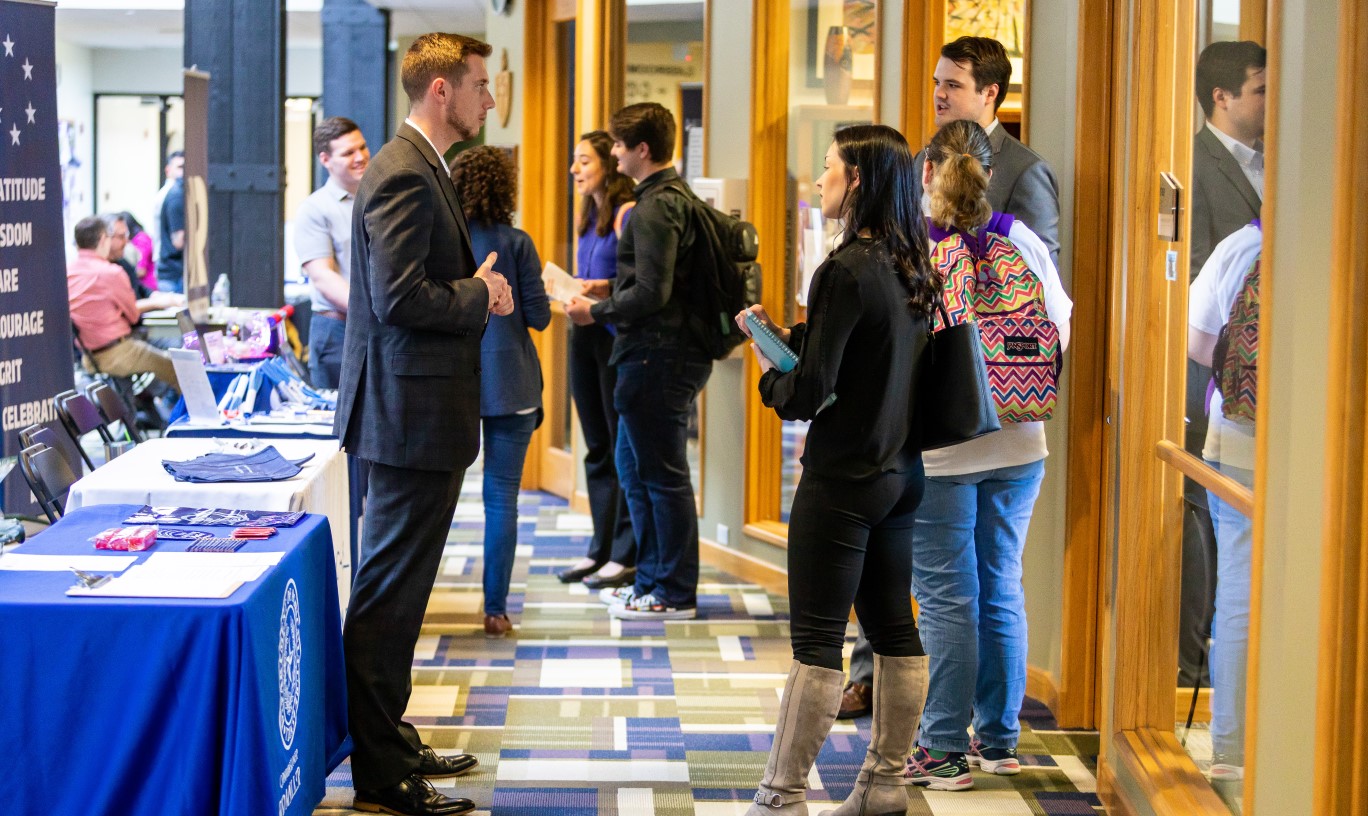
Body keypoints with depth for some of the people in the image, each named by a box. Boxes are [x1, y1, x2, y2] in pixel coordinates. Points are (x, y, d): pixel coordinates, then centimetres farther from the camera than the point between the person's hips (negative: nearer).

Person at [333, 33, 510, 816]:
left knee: (397, 589, 18)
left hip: (424, 413, 11)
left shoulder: (424, 168, 15)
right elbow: (399, 298, -25)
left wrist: (478, 288, 8)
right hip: (412, 413, -11)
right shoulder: (405, 175, -18)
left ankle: (390, 740, 30)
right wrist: (480, 295, -12)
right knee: (390, 595, -4)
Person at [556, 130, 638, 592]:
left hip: (619, 337, -9)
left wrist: (606, 289, -29)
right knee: (597, 449, 13)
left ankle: (627, 555, 3)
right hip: (585, 334, 9)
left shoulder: (628, 214, -10)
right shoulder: (589, 215, 15)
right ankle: (601, 549, 20)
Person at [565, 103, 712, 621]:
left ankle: (675, 594, 5)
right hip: (660, 355, 11)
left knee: (663, 475, -3)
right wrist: (605, 295, 19)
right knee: (634, 468, 18)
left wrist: (595, 313, -11)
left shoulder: (655, 208, -17)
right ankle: (651, 579, 27)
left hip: (658, 356, -11)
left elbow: (651, 292, -22)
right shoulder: (675, 197, 15)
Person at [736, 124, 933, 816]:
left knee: (817, 640, -4)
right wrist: (787, 336, 8)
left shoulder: (846, 271, -18)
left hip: (843, 479, -8)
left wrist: (767, 371, 1)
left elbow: (809, 393, -19)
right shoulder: (912, 271, 7)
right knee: (893, 628, 12)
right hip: (902, 474, 8)